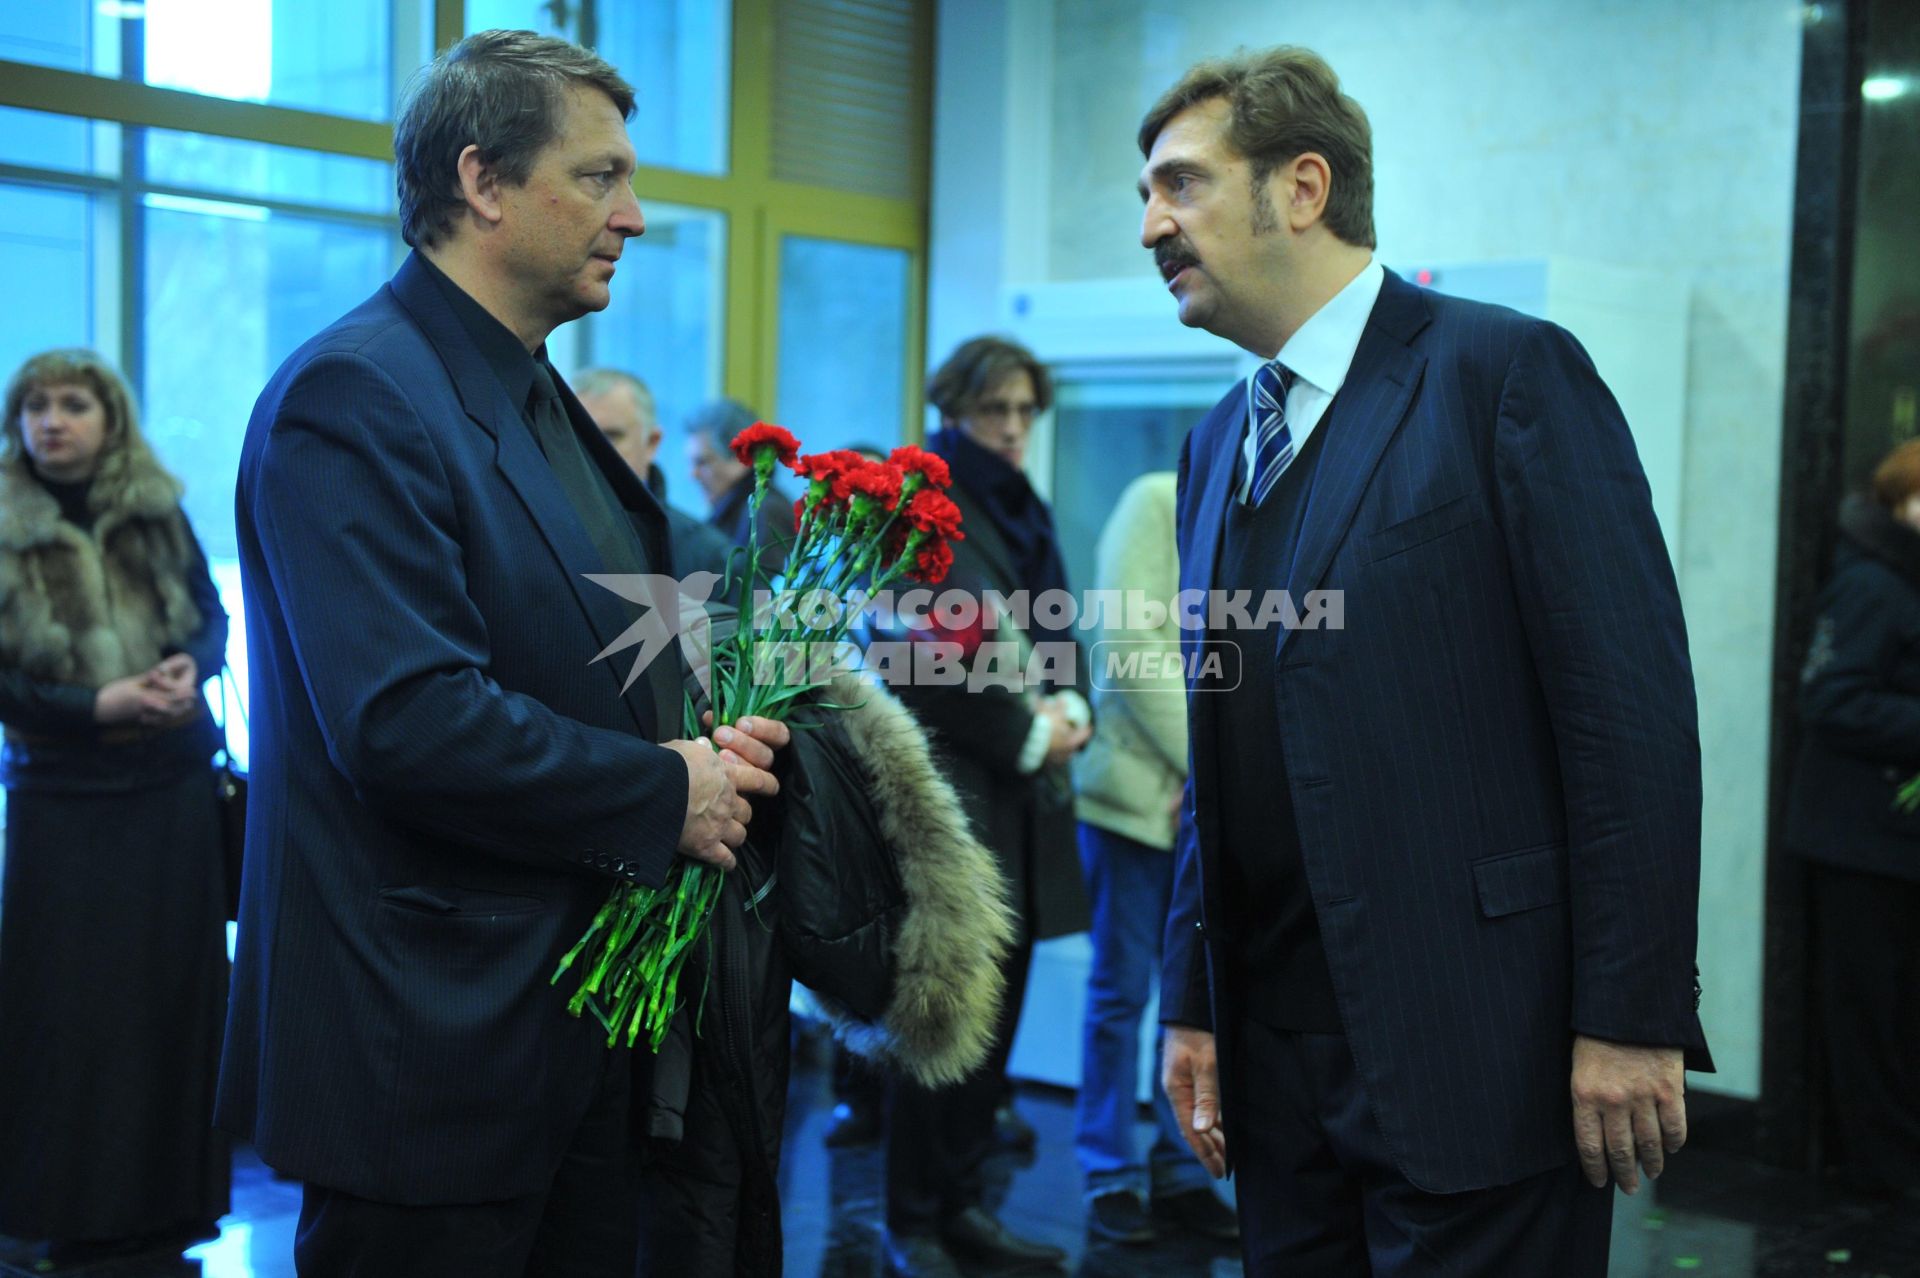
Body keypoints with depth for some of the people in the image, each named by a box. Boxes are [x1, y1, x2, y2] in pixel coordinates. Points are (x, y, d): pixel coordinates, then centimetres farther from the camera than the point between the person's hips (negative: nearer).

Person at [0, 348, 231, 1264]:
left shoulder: (157, 513, 4)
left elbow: (212, 615, 9)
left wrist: (191, 668, -12)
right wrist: (94, 706, -18)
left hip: (176, 784, 2)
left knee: (175, 981, 5)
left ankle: (171, 1196, 17)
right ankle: (78, 1214, 13)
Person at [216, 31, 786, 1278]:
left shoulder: (541, 402, 14)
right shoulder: (355, 394, -16)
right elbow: (407, 719, -26)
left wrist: (708, 747, 0)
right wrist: (667, 795, -16)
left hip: (585, 1029, 9)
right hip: (437, 1042, -9)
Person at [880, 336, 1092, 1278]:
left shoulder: (1024, 510, 18)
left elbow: (1058, 626, 19)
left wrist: (1069, 706, -1)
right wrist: (1025, 734, -10)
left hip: (1024, 799, 7)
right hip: (952, 794, -7)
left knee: (995, 1018, 10)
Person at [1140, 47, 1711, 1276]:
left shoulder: (1506, 369, -8)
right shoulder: (1221, 442, 14)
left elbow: (1634, 710, -13)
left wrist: (1632, 1018, -15)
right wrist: (1192, 1003, 12)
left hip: (1474, 1055, -6)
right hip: (1277, 1062, 7)